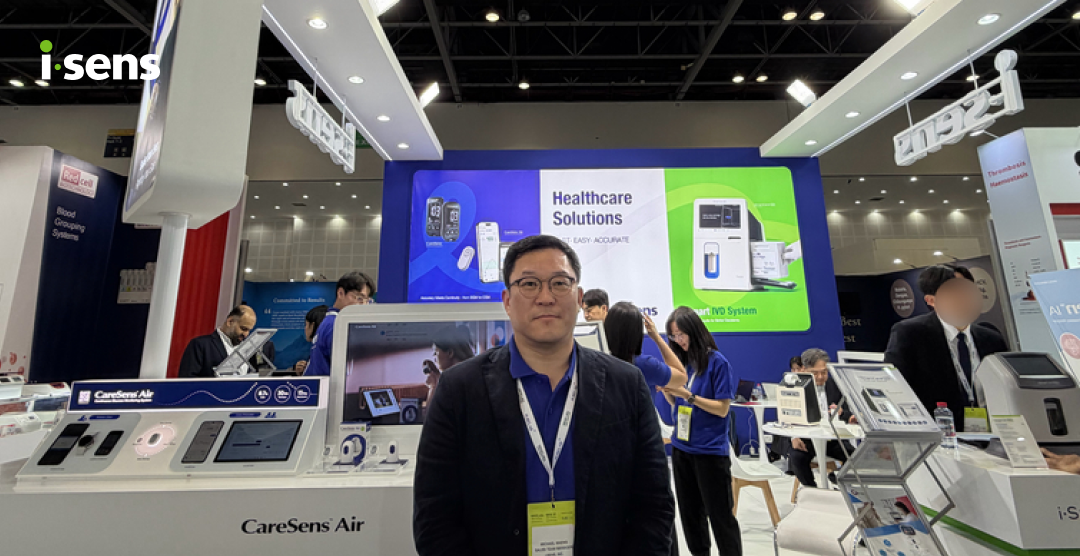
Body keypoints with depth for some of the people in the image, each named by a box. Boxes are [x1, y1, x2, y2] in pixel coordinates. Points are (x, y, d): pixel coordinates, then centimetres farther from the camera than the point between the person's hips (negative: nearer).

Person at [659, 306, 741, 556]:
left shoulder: (717, 362, -12)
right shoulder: (681, 362, 5)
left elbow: (722, 409, -12)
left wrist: (689, 395, -22)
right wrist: (666, 389, -8)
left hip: (710, 450, -6)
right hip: (681, 447, 6)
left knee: (720, 515, 7)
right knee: (690, 512, 17)